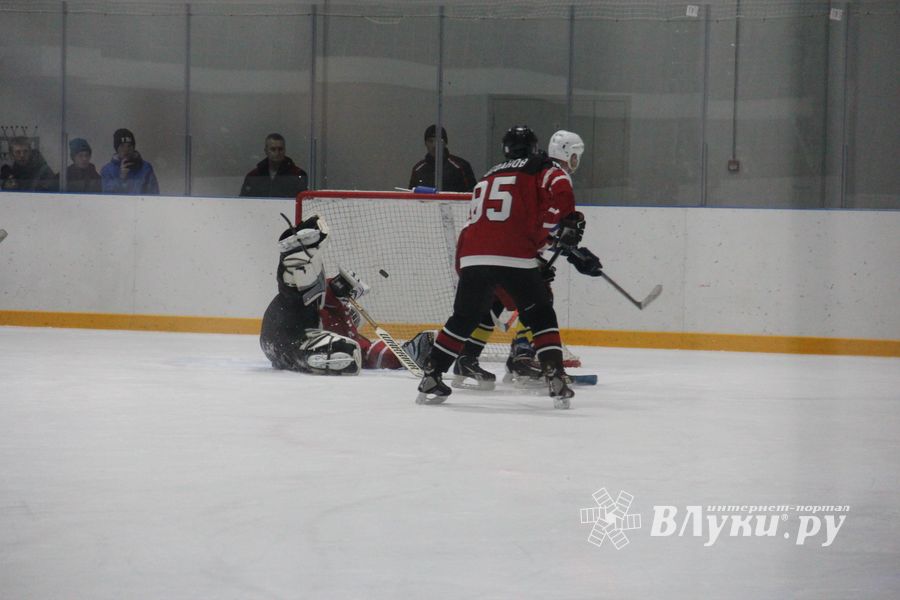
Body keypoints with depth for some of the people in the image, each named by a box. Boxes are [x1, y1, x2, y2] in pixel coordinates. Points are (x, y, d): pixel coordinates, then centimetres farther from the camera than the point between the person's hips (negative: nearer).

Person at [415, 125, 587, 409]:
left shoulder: (489, 176, 31)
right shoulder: (541, 169, 11)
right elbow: (559, 196, -8)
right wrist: (567, 226, 2)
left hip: (472, 256, 5)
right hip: (514, 256, -5)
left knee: (463, 318, 18)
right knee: (540, 315, 9)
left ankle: (431, 377, 15)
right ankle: (555, 377, -2)